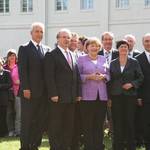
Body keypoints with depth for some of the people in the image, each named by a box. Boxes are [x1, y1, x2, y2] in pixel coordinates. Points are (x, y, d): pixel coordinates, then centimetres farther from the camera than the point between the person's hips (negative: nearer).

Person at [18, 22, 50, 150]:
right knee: (27, 120, 2)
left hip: (43, 91, 5)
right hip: (29, 91, -5)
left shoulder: (47, 49, 13)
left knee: (41, 120, 6)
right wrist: (25, 88, -15)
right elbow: (22, 70, -8)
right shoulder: (24, 48, -1)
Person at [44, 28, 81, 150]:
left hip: (72, 98, 6)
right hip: (58, 97, -6)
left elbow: (76, 75, 16)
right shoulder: (51, 55, -3)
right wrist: (53, 94, -16)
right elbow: (49, 76, -10)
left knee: (69, 125, 8)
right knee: (55, 125, 0)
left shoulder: (72, 55, 16)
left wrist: (78, 94, 9)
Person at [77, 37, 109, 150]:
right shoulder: (81, 59, 4)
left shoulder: (103, 59, 15)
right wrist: (89, 77, -15)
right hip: (87, 96, -3)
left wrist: (103, 76, -6)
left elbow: (108, 75, 15)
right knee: (87, 125, -2)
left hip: (102, 96, 4)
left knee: (100, 124, 6)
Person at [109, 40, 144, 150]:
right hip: (116, 96, 1)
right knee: (117, 122, 2)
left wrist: (132, 84, -13)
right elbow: (110, 80, 9)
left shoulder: (134, 62, 4)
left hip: (130, 95, -1)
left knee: (130, 121, -1)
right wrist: (109, 97, 3)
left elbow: (141, 78, 4)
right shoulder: (113, 63, 8)